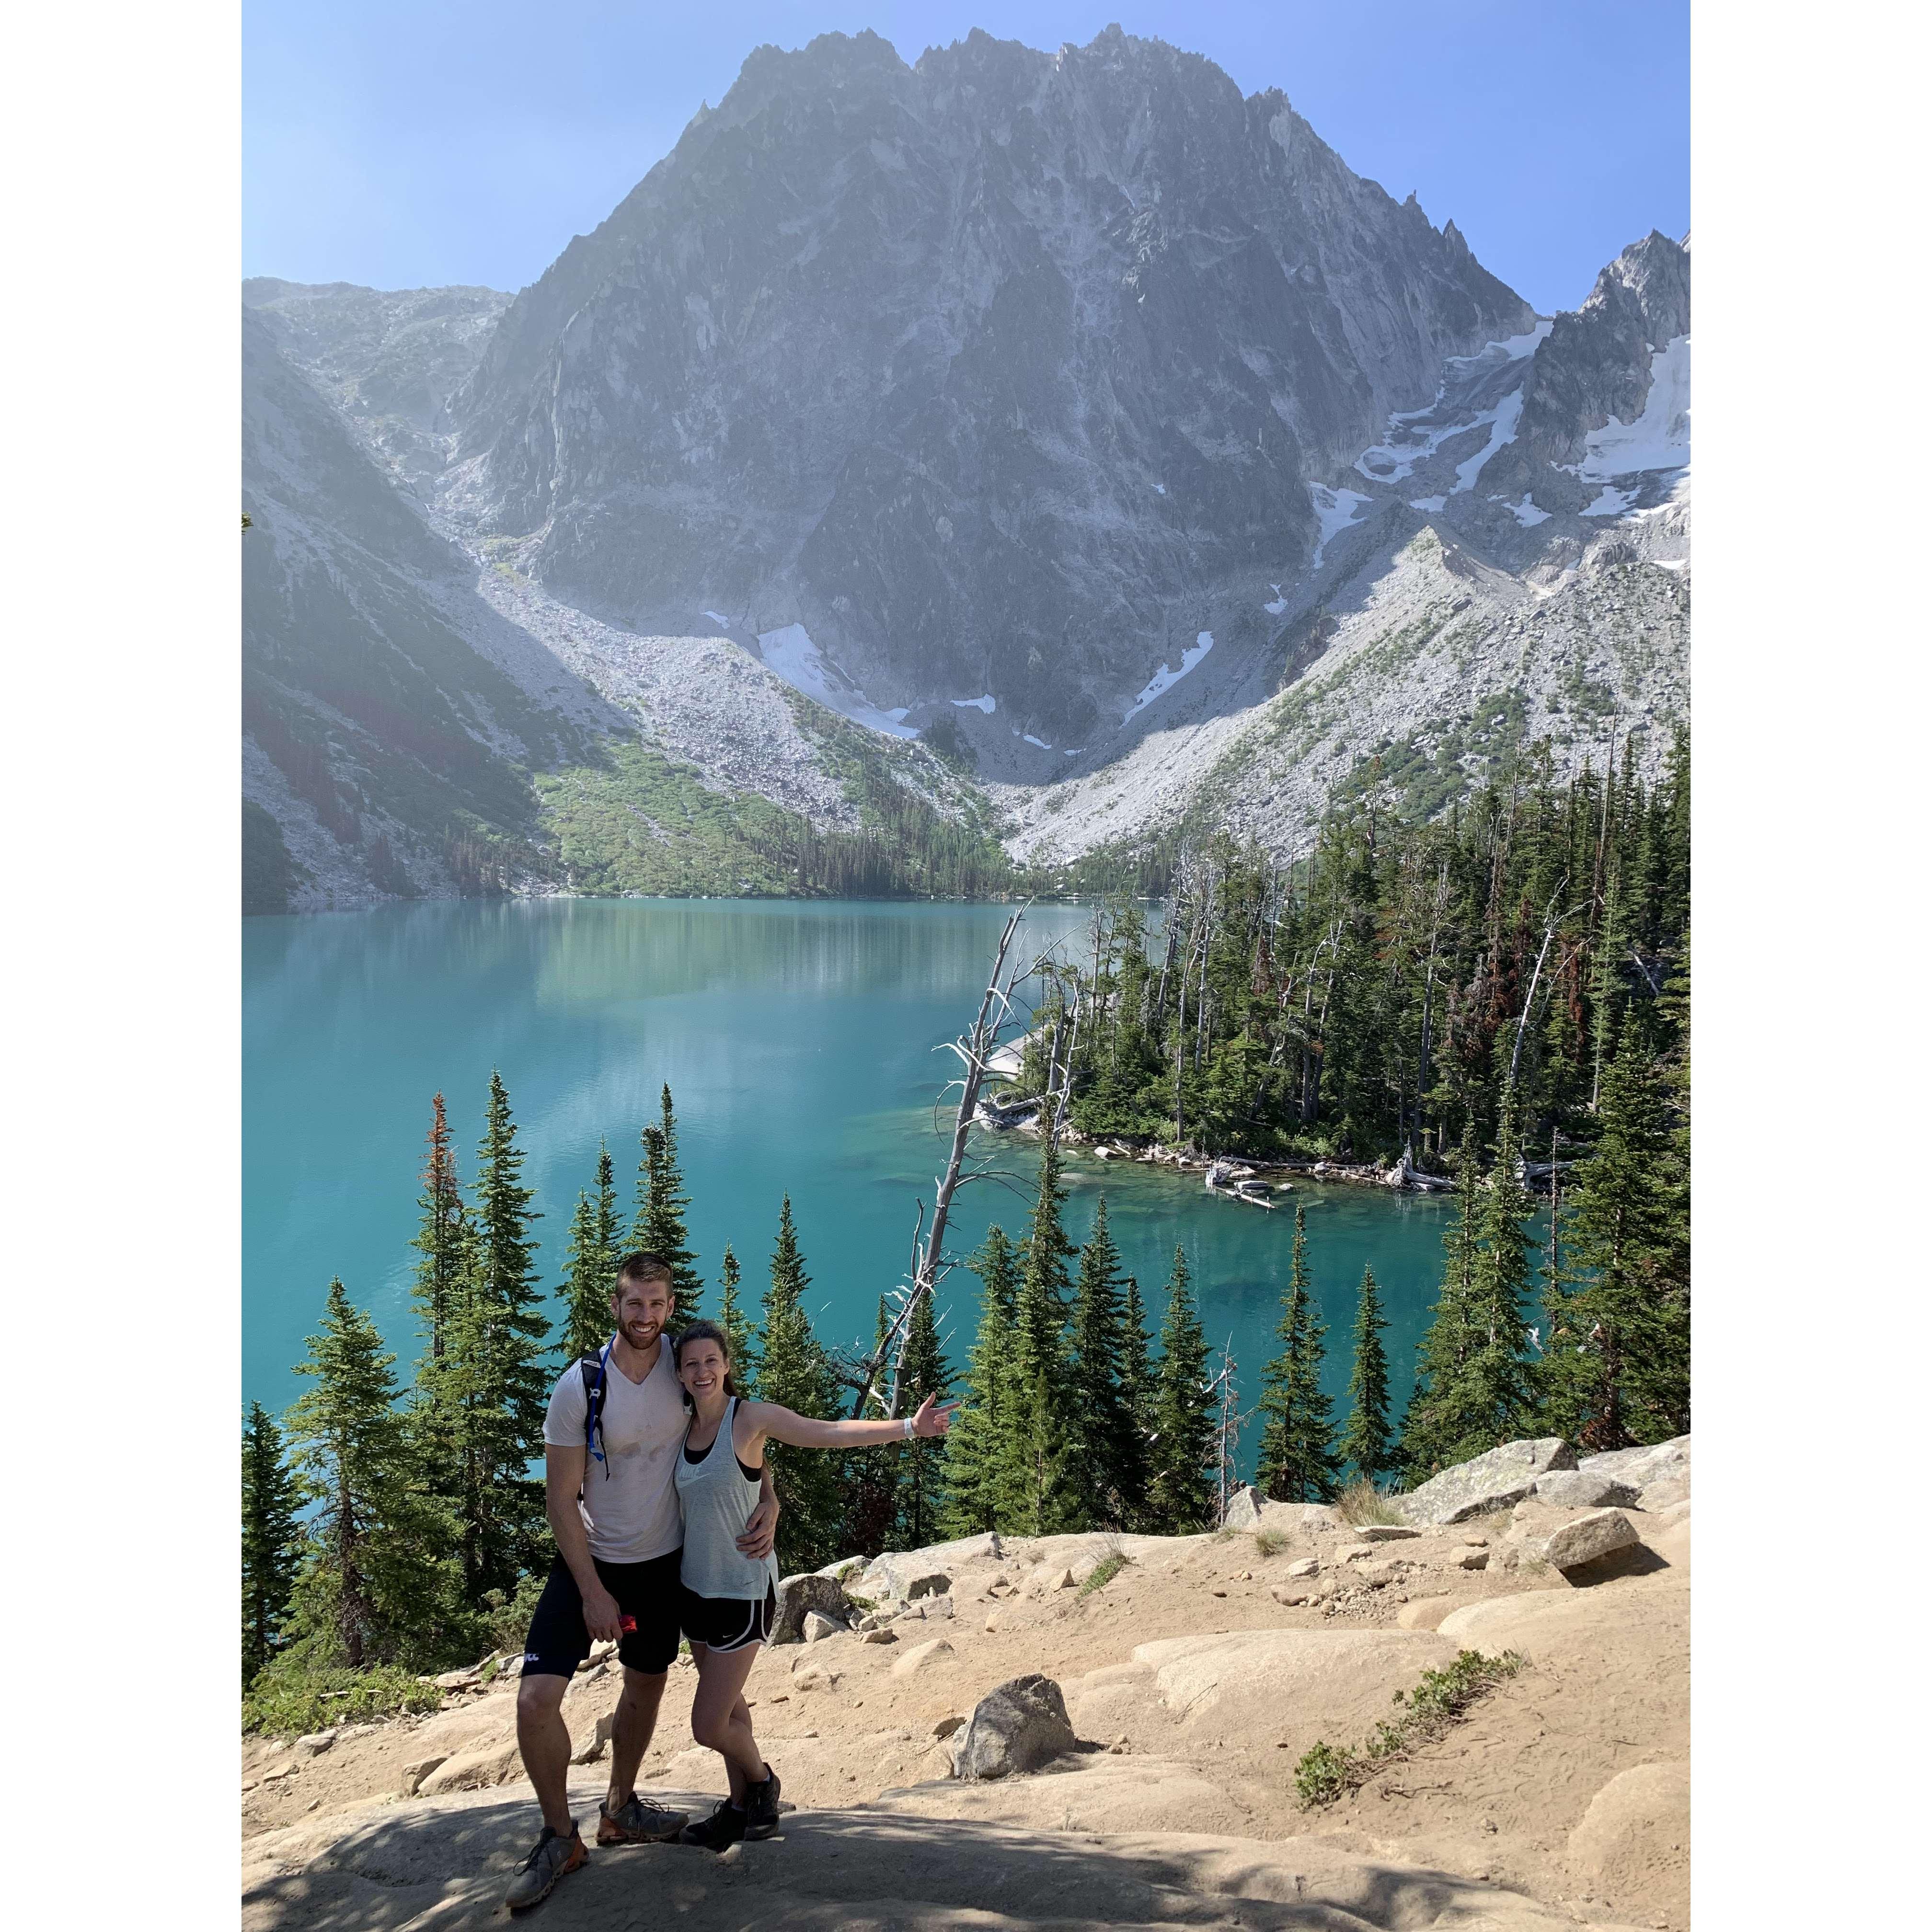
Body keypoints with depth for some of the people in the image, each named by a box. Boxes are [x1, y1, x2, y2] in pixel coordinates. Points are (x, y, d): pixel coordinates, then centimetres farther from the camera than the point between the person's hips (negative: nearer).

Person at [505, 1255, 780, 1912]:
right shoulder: (580, 1387, -20)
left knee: (647, 1683, 19)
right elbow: (560, 1496, -14)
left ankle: (620, 1809, 44)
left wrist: (768, 1501, -16)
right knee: (537, 1698, -14)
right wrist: (593, 1592, -16)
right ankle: (559, 1838, 10)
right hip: (589, 1560, -3)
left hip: (662, 1560, 3)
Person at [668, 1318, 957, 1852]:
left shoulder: (752, 1417, -14)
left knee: (709, 1726, -4)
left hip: (742, 1588, -6)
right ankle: (741, 1808, 36)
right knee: (727, 1703, 18)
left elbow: (834, 1433, -16)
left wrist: (908, 1427, -23)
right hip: (695, 1585, 6)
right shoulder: (682, 1427, 2)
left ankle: (762, 1781, 25)